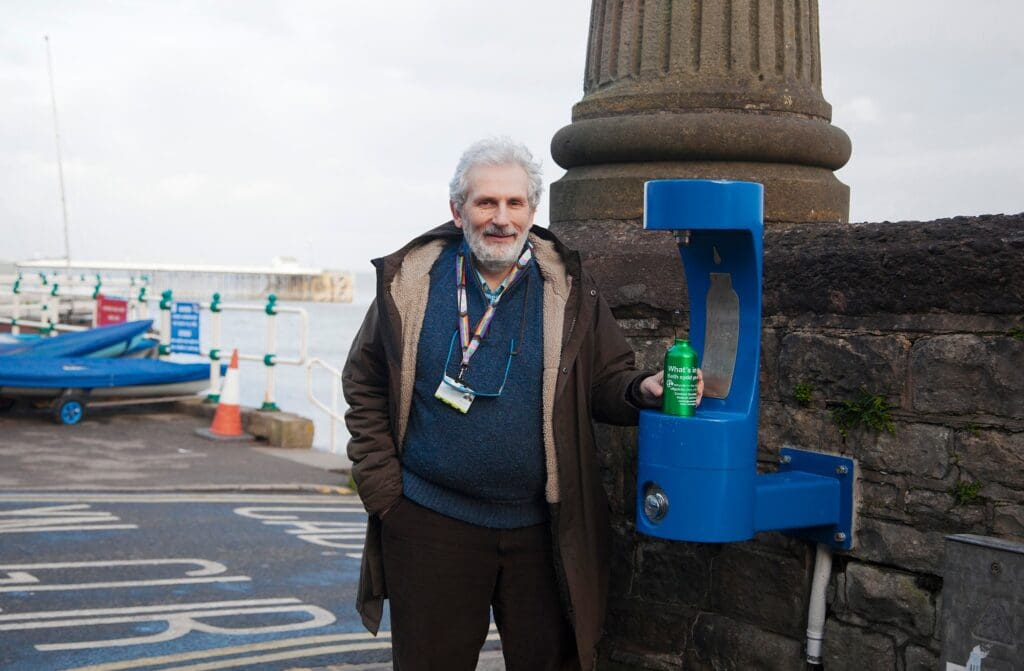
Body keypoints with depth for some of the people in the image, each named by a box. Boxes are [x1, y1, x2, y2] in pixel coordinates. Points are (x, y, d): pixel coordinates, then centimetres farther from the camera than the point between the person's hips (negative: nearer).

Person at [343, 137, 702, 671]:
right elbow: (364, 385, 5)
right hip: (430, 524, 0)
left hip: (541, 527, 1)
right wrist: (381, 484, -1)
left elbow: (605, 382, 4)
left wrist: (642, 389, -19)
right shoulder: (409, 281, -2)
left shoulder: (568, 289, 0)